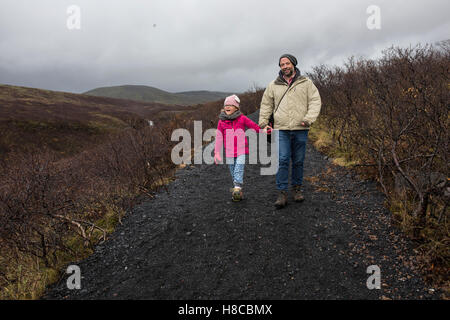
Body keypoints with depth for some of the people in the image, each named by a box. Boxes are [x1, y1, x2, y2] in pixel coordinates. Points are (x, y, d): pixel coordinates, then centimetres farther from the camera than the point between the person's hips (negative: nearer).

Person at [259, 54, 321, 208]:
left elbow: (315, 101, 3)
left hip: (300, 129, 0)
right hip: (281, 129, 0)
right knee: (282, 160, -7)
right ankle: (282, 193, -1)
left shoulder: (306, 83, 8)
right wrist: (263, 123, 9)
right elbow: (266, 105, 17)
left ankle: (297, 189, 23)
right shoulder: (273, 85, 11)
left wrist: (309, 119, -11)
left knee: (298, 161, 7)